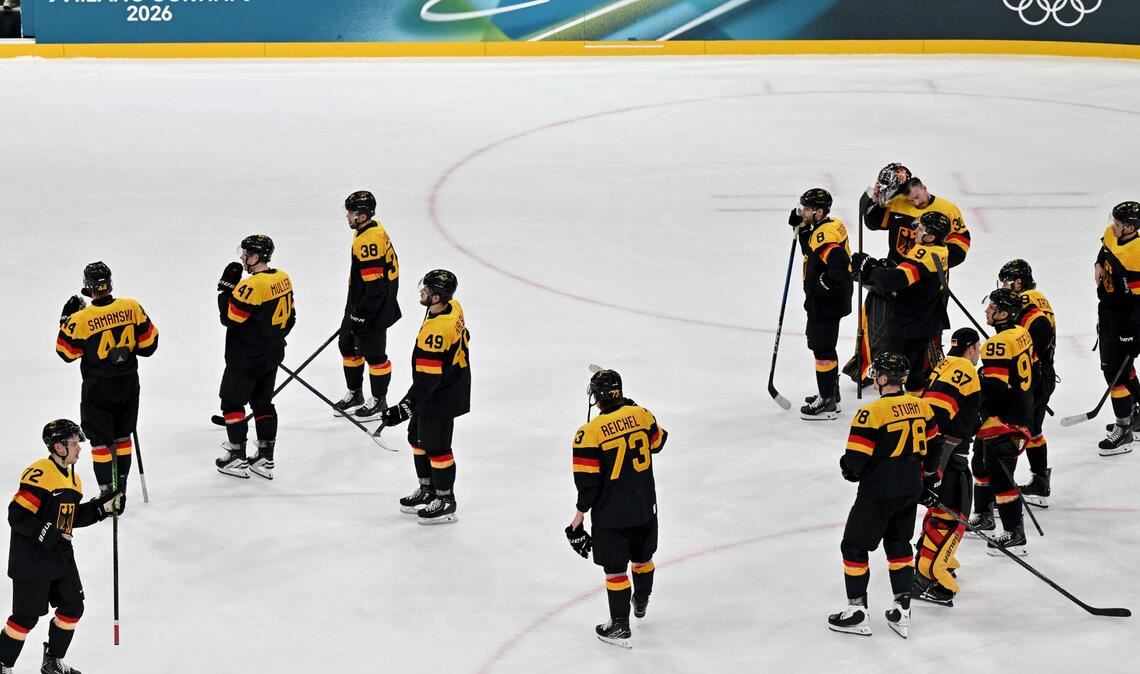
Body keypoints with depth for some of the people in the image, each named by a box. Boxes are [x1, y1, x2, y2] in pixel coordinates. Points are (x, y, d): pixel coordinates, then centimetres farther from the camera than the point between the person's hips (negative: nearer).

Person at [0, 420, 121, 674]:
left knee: (73, 607, 11)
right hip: (31, 560, -9)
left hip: (61, 557, 9)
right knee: (26, 616, -4)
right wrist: (49, 535, -26)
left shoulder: (73, 478, 11)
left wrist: (105, 505, 8)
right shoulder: (38, 475, -20)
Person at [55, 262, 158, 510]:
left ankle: (108, 492, 5)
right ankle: (121, 486, 25)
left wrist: (66, 319, 4)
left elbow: (67, 353, -5)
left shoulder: (81, 319, -19)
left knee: (101, 440, 6)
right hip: (128, 383, 4)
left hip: (98, 387, -3)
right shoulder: (132, 308, -11)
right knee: (122, 436, 18)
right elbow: (148, 344, -3)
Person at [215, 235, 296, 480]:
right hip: (271, 356, 8)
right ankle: (265, 459, 19)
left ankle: (237, 459, 8)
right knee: (263, 403, 16)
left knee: (232, 402, 5)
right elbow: (289, 317, 12)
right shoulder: (283, 279, 2)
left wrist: (226, 286, -12)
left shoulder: (252, 285, -24)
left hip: (245, 358, -8)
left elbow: (229, 318, -20)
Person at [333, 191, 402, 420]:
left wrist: (362, 314, -21)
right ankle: (355, 394, 32)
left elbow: (375, 284, -27)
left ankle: (378, 401, 17)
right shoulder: (372, 230, 6)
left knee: (373, 353, 3)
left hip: (374, 308, -11)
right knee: (348, 345, 19)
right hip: (358, 304, 11)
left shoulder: (369, 241, -27)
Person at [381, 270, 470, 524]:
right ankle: (427, 491, 37)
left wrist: (404, 408, -30)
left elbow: (427, 379, -32)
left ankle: (445, 502, 20)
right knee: (417, 437, 22)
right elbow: (462, 338, 14)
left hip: (441, 398, -10)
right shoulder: (453, 307, -5)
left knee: (436, 447, 5)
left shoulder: (436, 332, -33)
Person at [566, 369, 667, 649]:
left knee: (615, 568, 6)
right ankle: (641, 602, 50)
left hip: (610, 513, -5)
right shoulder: (640, 414, -7)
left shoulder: (590, 433, -20)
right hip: (644, 506, 5)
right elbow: (656, 442, 14)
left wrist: (581, 512, -3)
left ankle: (620, 626, 10)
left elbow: (588, 480, -17)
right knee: (642, 556, 26)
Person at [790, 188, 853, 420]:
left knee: (822, 348, -7)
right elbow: (811, 252, 22)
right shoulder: (821, 230, 9)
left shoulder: (826, 234, -23)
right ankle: (830, 392, 37)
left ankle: (828, 403, -3)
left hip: (827, 303, -11)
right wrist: (802, 228, 10)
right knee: (822, 346, 23)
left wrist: (826, 284, -27)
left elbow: (838, 262, -33)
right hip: (821, 303, 11)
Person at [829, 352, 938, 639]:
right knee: (899, 545, 21)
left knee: (854, 547, 8)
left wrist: (850, 470, 5)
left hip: (878, 493, -7)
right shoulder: (922, 406, 1)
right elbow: (932, 447, 11)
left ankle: (857, 612, 11)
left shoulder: (872, 413, -20)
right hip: (910, 491, 7)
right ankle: (902, 611, 20)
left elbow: (855, 460, -18)